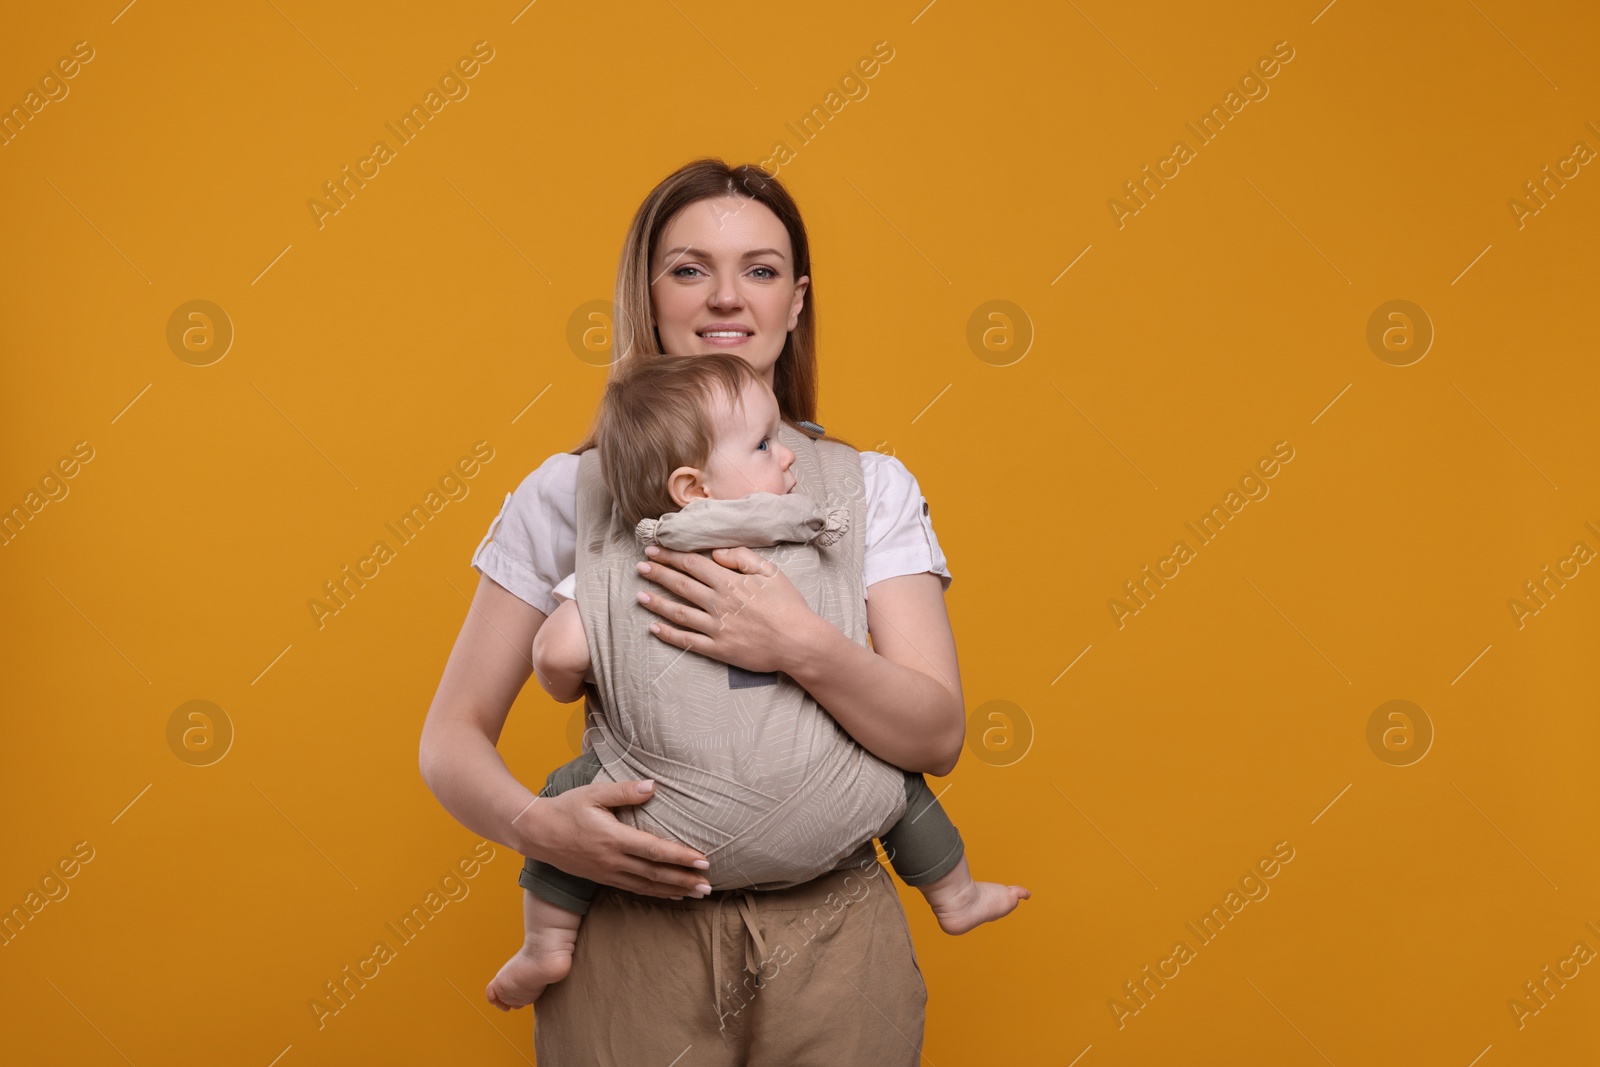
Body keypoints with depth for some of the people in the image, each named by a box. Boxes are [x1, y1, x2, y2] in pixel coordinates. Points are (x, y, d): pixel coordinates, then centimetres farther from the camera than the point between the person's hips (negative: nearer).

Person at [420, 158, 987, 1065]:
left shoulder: (872, 486, 3)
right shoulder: (569, 493, 1)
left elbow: (938, 737, -5)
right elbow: (454, 735, 1)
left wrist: (803, 647, -22)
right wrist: (538, 825, -19)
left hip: (832, 946, 1)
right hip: (633, 940, 0)